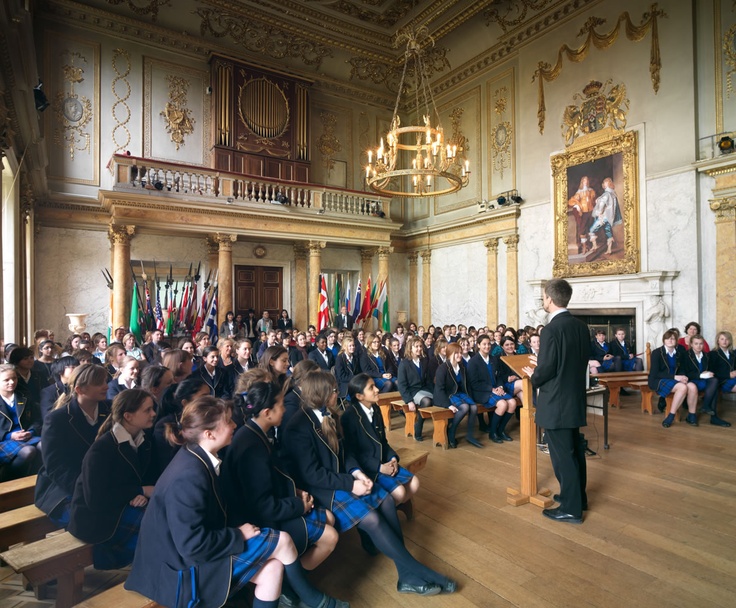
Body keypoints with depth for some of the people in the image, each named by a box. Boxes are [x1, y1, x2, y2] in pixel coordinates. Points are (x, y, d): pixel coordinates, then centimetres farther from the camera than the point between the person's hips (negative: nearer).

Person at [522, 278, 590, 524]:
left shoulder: (551, 330, -22)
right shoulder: (581, 326, 4)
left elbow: (545, 370, -22)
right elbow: (581, 361, 12)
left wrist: (533, 376, 0)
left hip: (556, 403, -9)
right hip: (575, 399, 9)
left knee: (562, 455, 2)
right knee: (575, 450, 20)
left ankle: (571, 508, 13)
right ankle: (578, 496, 36)